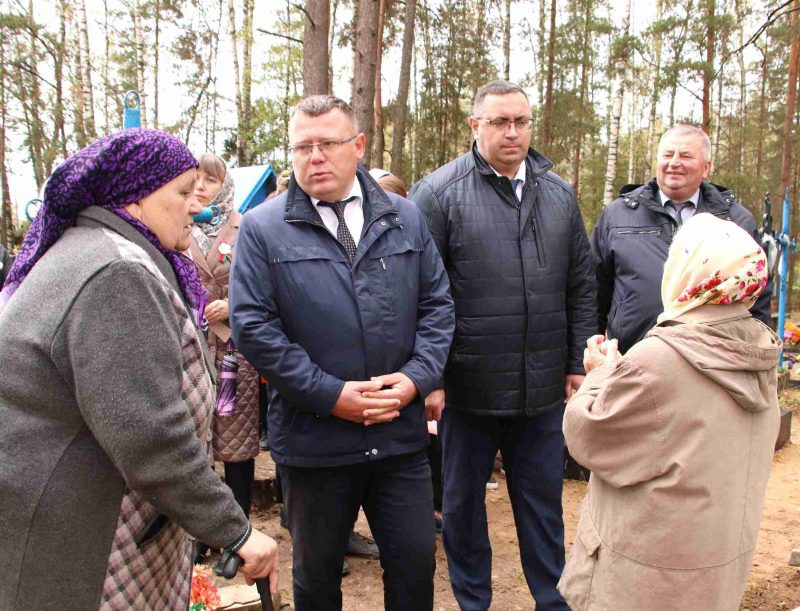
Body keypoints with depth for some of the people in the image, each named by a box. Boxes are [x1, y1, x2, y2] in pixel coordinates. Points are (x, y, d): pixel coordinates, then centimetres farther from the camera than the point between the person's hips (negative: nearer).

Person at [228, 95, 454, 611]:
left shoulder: (404, 218, 6)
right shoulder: (263, 229, -4)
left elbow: (437, 305, 8)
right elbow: (253, 326, -9)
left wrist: (416, 377, -8)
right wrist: (330, 395, -14)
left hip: (401, 432, 2)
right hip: (314, 439, -2)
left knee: (416, 562, 14)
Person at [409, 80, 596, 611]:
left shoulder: (559, 194, 8)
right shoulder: (439, 193, -7)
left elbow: (581, 285, 11)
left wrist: (579, 362, 8)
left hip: (544, 388, 3)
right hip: (468, 387, -3)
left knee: (543, 501, 17)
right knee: (463, 500, 14)